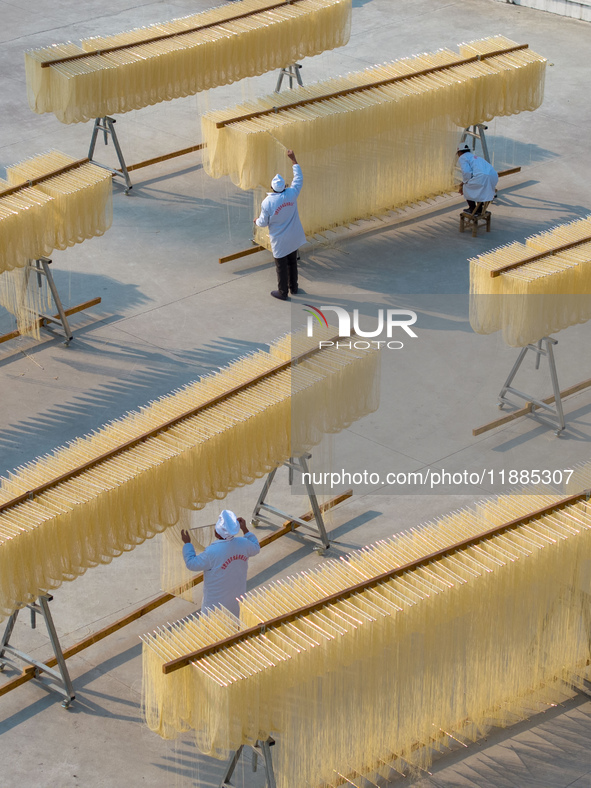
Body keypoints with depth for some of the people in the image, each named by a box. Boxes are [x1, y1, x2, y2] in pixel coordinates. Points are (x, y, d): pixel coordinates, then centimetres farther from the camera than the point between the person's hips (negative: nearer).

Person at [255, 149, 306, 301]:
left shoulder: (267, 203, -24)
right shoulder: (291, 194, -17)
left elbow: (263, 222, -13)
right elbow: (299, 178, -1)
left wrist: (257, 221, 12)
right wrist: (293, 159, 5)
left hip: (279, 241, -4)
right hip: (293, 238, 4)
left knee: (281, 266, 10)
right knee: (292, 263, 22)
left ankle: (283, 293, 23)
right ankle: (293, 288, 36)